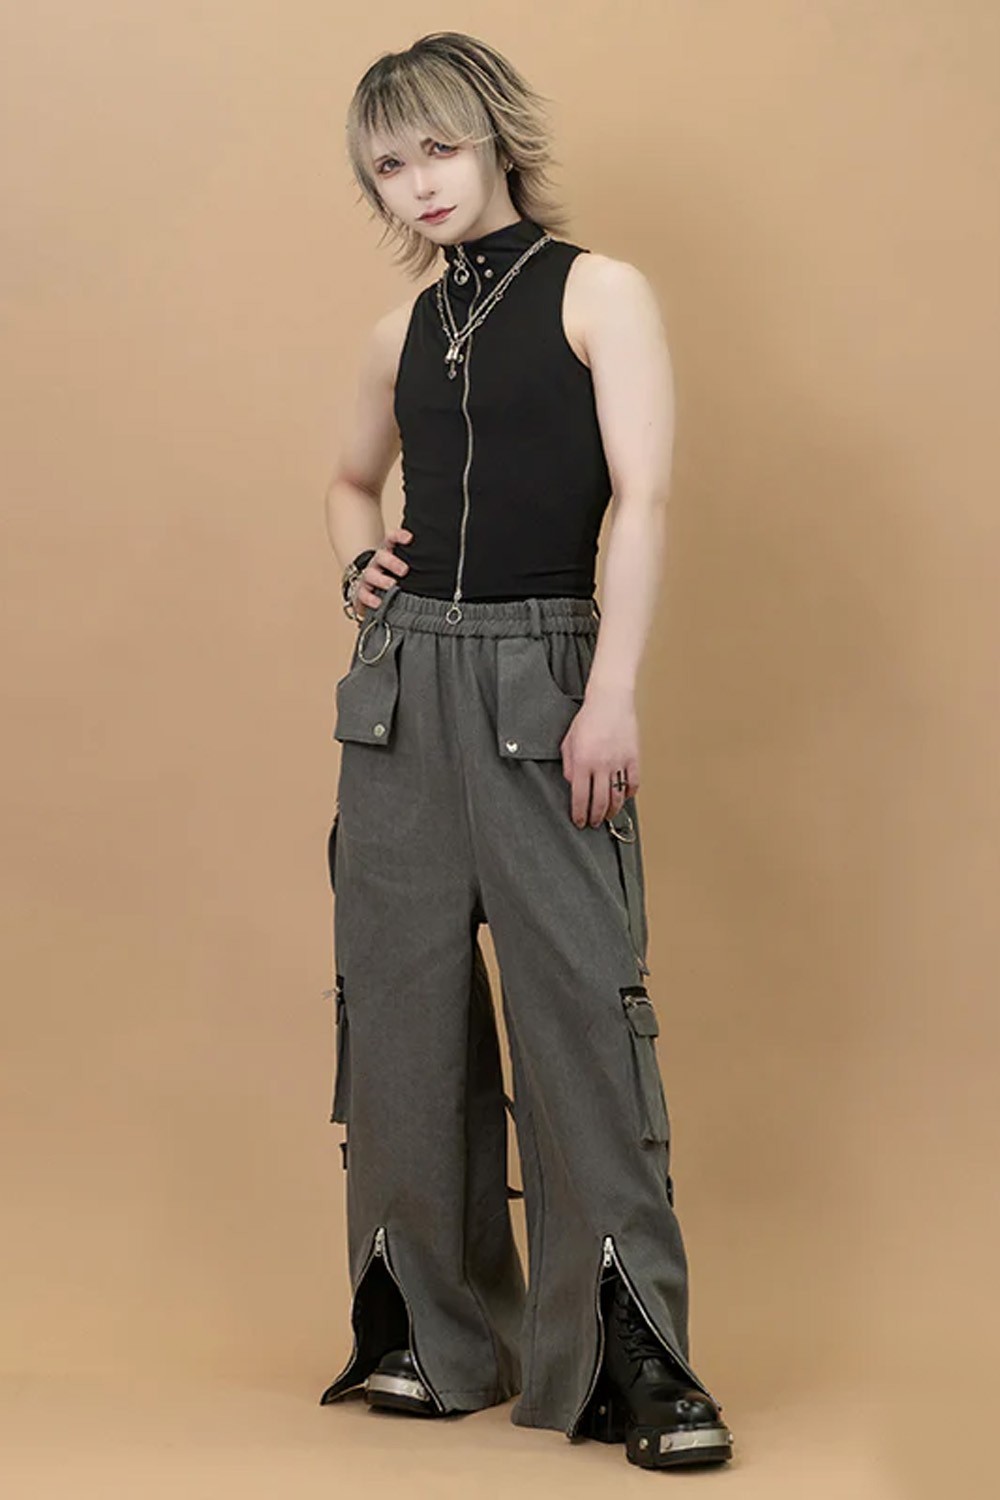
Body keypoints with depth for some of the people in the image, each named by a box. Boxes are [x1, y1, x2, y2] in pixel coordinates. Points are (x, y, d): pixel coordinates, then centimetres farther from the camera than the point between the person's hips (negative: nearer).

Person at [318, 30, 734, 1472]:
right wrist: (360, 568, 10)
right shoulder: (405, 332, 15)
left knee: (581, 997, -9)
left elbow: (643, 500, -9)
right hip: (405, 679, 5)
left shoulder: (598, 293, 0)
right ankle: (430, 1328, 17)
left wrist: (612, 697, -18)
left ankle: (633, 1354, -3)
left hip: (539, 676, -5)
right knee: (403, 998, 5)